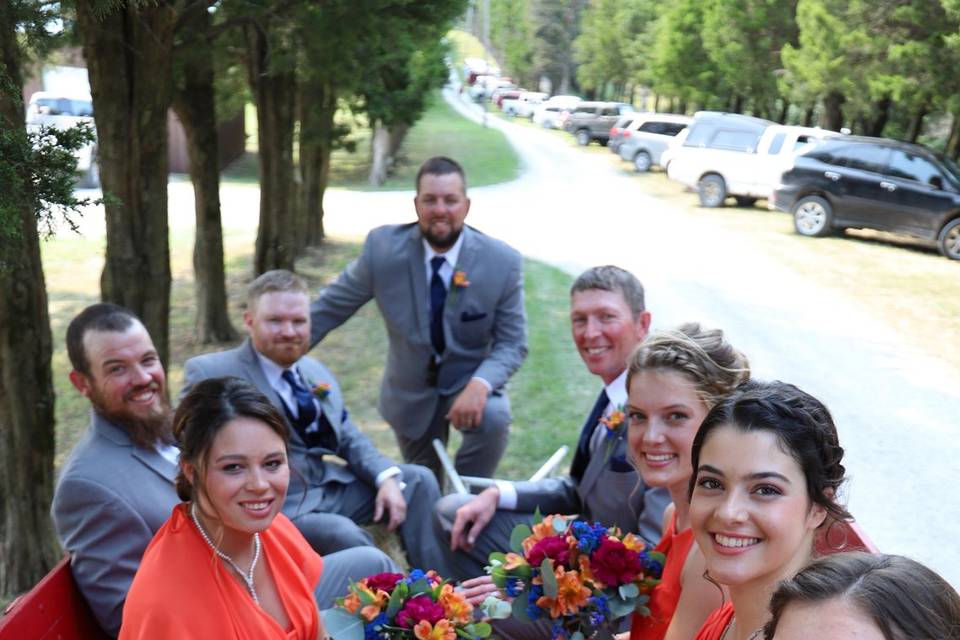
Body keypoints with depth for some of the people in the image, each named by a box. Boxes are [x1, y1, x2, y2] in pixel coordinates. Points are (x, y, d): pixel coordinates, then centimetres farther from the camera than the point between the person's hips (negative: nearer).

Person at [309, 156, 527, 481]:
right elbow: (331, 306, -6)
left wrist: (480, 384, -34)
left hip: (470, 381, -1)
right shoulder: (383, 247, -18)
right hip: (411, 390, 2)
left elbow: (512, 343, -15)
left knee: (494, 417, -33)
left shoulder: (503, 262, -19)